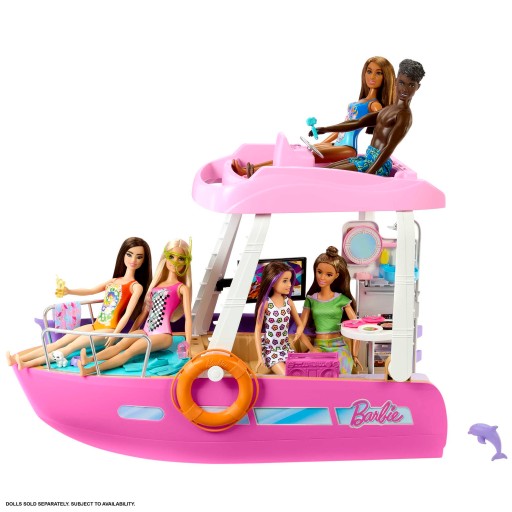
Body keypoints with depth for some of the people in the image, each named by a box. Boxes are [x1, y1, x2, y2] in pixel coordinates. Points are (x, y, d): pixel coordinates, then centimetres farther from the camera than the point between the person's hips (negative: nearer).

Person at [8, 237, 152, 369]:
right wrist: (68, 291, -1)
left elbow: (128, 314, -16)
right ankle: (18, 358, -7)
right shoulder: (113, 281, 15)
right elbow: (91, 290, 16)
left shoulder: (137, 287, -7)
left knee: (71, 346, -17)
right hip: (96, 325, 7)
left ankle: (28, 364, -24)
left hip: (109, 329, -7)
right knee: (58, 343, -2)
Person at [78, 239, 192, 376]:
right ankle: (90, 359, -44)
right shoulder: (156, 285, 18)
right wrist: (130, 333, 20)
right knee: (121, 344, -23)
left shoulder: (182, 288, 0)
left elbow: (188, 316, -9)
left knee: (131, 350, -27)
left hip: (163, 335, -6)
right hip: (146, 331, 6)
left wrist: (188, 345, -17)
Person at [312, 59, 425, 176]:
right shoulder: (388, 109, 17)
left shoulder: (404, 115, -11)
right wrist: (326, 129, 10)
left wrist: (367, 175, -29)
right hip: (368, 158, 9)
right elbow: (358, 123, 17)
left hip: (378, 164, -9)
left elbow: (389, 148, -21)